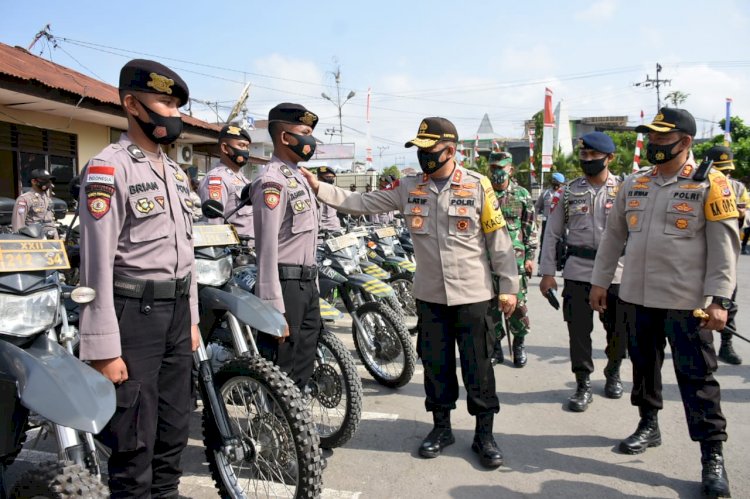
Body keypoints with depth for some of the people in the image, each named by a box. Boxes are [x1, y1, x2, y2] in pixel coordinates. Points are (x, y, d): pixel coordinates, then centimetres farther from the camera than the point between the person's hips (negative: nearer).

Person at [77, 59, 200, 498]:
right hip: (132, 312, -8)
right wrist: (104, 347, -19)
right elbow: (97, 262, -16)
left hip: (177, 310, 8)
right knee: (135, 440, 1)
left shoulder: (176, 172, 15)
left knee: (175, 429, 16)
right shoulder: (109, 167, -10)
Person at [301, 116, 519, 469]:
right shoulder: (409, 188, 3)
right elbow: (362, 204, 2)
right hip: (430, 295, 3)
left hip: (473, 295, -3)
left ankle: (484, 434, 22)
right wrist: (318, 187, -7)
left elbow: (498, 239, -3)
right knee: (436, 365, 13)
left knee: (478, 367, 6)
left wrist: (508, 286, -2)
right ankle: (441, 427, 31)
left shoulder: (477, 186, -6)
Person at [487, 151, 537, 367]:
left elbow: (531, 228, 5)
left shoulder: (522, 195, 3)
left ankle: (519, 345, 20)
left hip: (516, 259, -1)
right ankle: (495, 348, 19)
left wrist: (530, 256, 0)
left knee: (517, 304, 0)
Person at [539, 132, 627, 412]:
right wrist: (547, 272, 1)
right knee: (579, 330, 2)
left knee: (618, 330, 11)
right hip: (577, 271, 1)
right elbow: (552, 233, 6)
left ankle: (613, 373, 37)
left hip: (615, 272, 0)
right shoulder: (569, 191, 4)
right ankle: (583, 385, 17)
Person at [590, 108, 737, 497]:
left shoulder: (710, 185, -6)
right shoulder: (633, 185, 9)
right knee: (644, 366, 17)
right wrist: (600, 281, 12)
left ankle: (712, 457, 11)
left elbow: (724, 247, -9)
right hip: (637, 297, 5)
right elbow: (613, 236, 14)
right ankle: (648, 425, 36)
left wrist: (719, 301, -15)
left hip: (686, 302, -5)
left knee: (697, 377, 0)